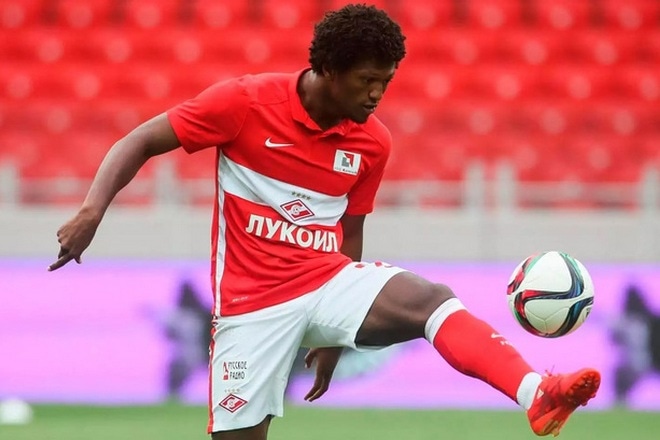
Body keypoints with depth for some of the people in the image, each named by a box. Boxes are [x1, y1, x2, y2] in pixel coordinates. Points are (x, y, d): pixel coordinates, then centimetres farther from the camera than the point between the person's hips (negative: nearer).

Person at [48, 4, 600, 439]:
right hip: (252, 300, -2)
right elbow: (141, 142, -6)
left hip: (327, 281, 2)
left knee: (432, 299, -26)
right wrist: (92, 211, -21)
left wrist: (333, 333, 20)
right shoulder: (246, 101, -10)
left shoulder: (372, 142, 4)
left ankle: (537, 396, -48)